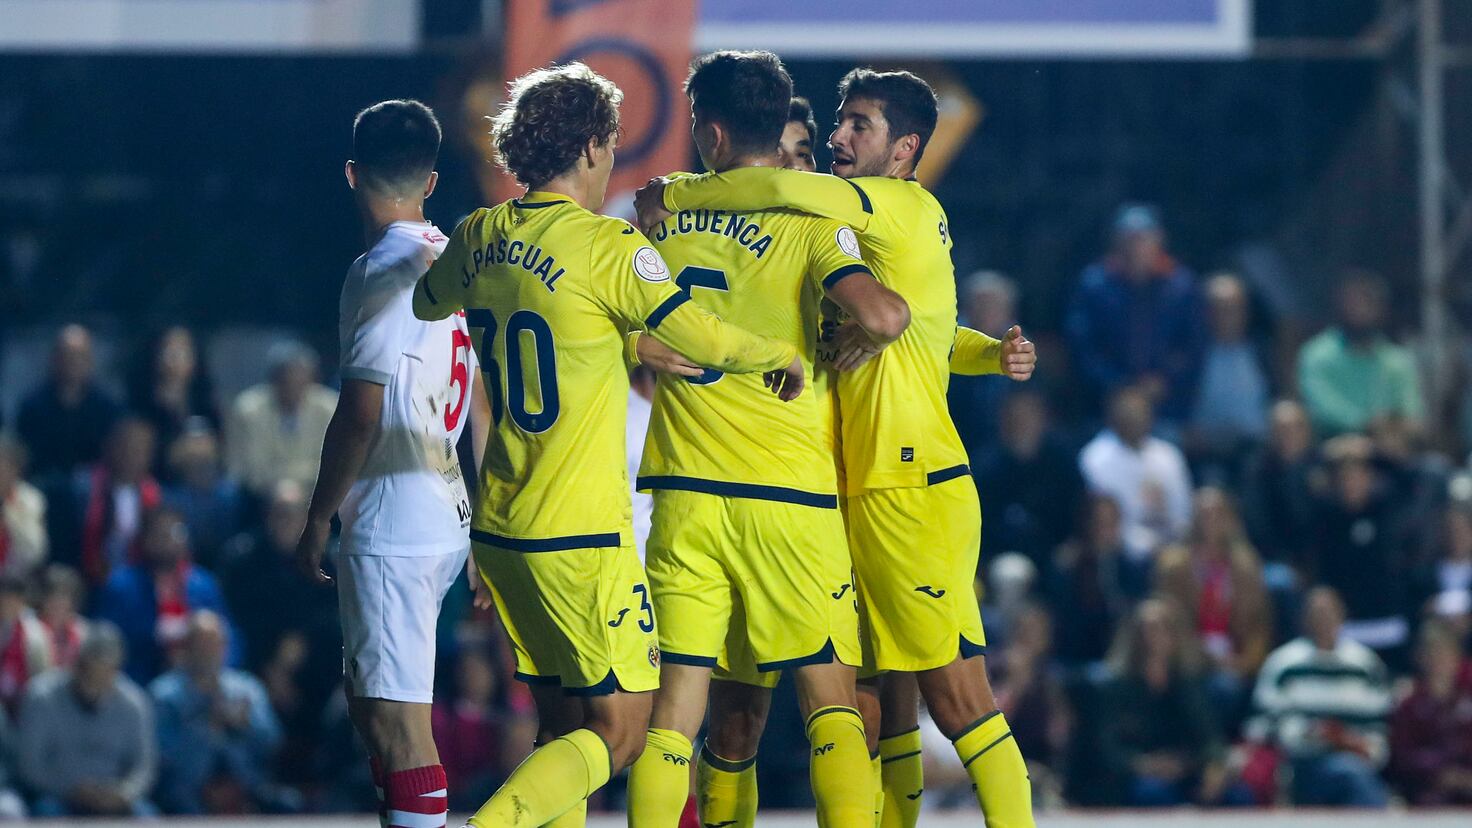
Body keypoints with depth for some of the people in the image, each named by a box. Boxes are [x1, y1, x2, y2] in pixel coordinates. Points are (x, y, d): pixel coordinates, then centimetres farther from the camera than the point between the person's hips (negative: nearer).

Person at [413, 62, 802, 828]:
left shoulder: (480, 239, 6)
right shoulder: (607, 245, -14)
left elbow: (427, 303, 27)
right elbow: (701, 339, -18)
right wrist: (783, 357, 1)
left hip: (499, 529, 7)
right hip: (580, 535, -7)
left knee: (563, 724, 14)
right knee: (618, 731, -2)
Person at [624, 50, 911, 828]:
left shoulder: (660, 221, 5)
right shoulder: (810, 224, -6)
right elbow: (879, 316, -22)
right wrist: (895, 303, 0)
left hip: (684, 496, 3)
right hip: (791, 497, -3)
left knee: (674, 707, 4)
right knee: (830, 701, 0)